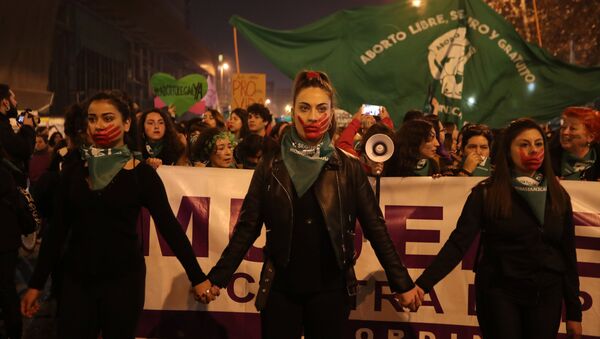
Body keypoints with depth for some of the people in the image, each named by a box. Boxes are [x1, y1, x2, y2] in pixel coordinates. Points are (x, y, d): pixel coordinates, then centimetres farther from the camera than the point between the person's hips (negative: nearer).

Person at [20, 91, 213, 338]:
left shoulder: (142, 174, -6)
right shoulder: (74, 171, 4)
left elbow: (169, 226, -7)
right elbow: (57, 230, 7)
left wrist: (197, 277, -8)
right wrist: (36, 283, 7)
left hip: (123, 278, -3)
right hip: (76, 278, 3)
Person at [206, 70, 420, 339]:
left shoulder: (348, 168, -1)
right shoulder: (270, 167, 0)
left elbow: (375, 227, -1)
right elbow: (247, 226, 1)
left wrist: (402, 283, -2)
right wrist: (218, 278, -3)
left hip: (330, 289, 0)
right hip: (280, 289, 1)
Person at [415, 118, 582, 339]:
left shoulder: (558, 196, 4)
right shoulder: (486, 193, -6)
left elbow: (568, 255, 8)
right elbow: (459, 242, -14)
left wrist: (574, 311, 7)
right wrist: (423, 284, -25)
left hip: (547, 295, 3)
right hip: (499, 292, -3)